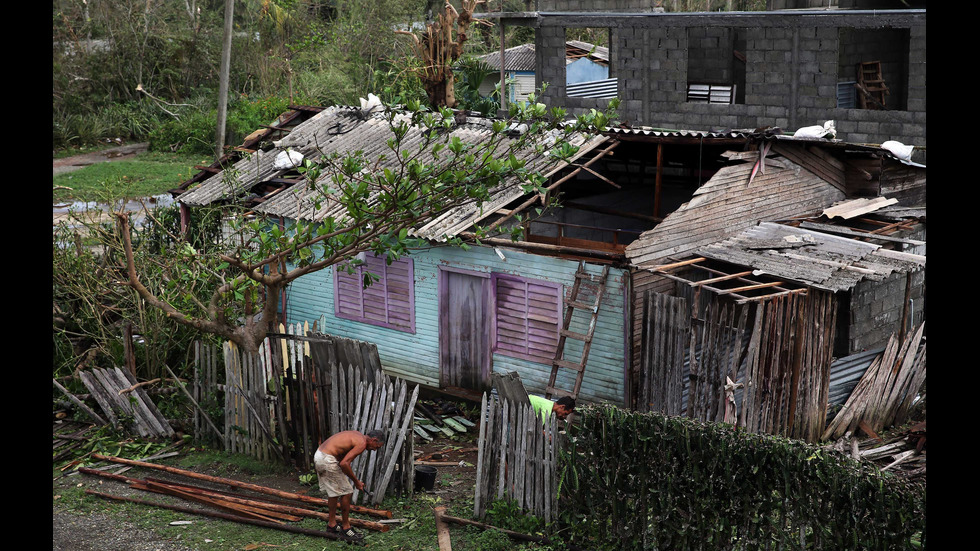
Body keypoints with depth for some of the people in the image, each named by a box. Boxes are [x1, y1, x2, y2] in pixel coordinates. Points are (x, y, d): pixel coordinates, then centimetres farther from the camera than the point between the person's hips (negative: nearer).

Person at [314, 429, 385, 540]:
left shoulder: (356, 435, 16)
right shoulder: (362, 443, -13)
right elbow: (344, 463, -22)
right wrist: (356, 481, -10)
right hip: (327, 460, -10)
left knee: (333, 492, 22)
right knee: (346, 493, 0)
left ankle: (331, 523, 34)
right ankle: (345, 528, 9)